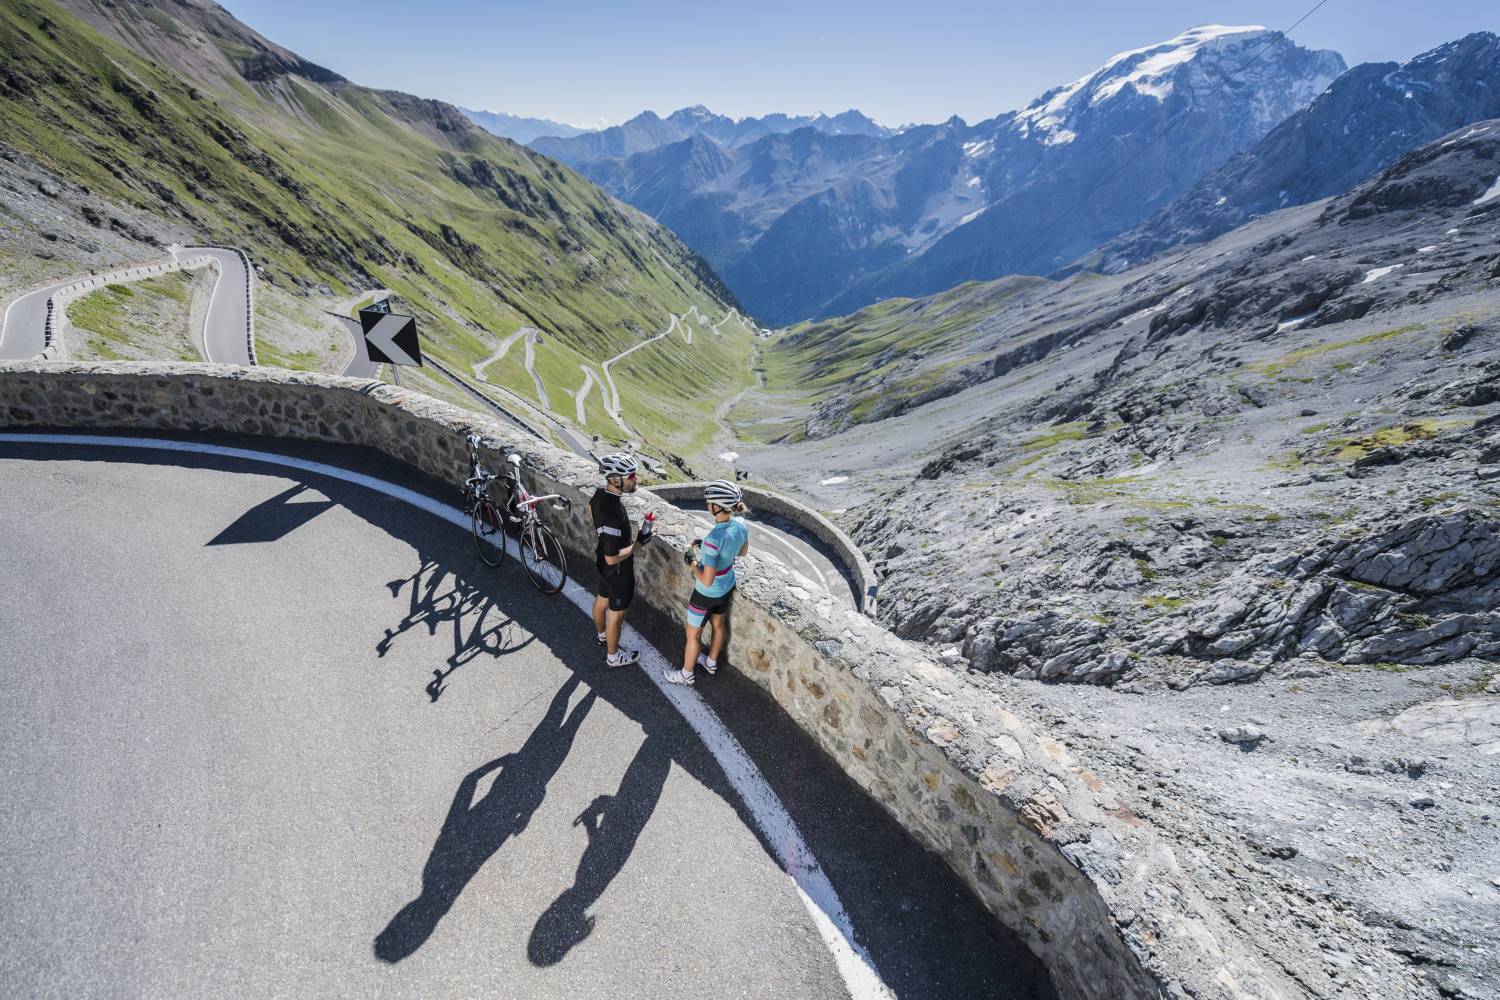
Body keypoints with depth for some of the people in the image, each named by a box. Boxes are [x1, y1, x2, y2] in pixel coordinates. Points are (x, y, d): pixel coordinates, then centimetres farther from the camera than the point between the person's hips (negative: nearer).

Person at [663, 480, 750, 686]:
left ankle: (686, 675, 42)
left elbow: (707, 581, -32)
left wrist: (693, 562, -15)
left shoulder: (714, 539, -39)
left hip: (707, 594, -7)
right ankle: (711, 662, 55)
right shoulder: (741, 524, -17)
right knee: (718, 625, 30)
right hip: (728, 586, 7)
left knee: (693, 634, 19)